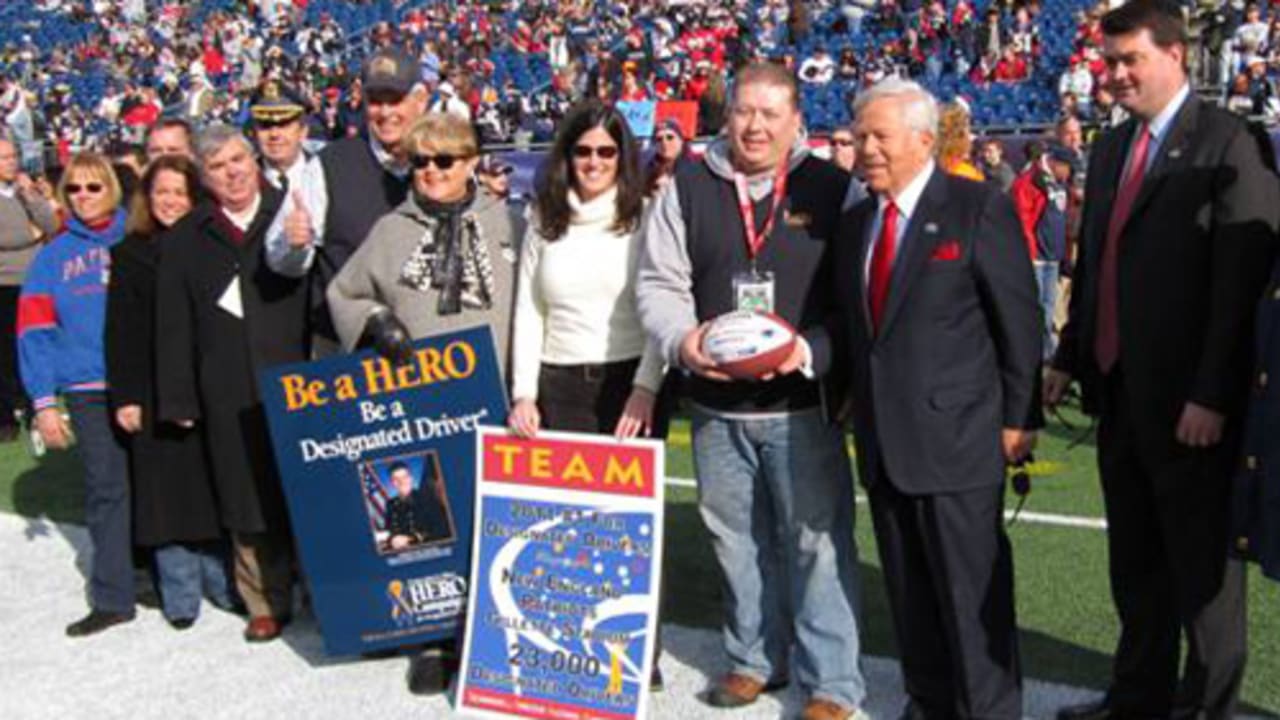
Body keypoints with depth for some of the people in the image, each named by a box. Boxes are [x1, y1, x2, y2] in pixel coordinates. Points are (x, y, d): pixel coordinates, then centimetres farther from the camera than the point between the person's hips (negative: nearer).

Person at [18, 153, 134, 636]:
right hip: (89, 391, 2)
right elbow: (35, 330, 6)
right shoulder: (53, 257, 9)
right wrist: (44, 403, 0)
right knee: (105, 490, 6)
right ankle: (112, 598, 14)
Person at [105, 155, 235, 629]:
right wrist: (124, 397, -4)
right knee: (167, 490, 3)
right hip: (155, 393, 0)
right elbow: (120, 332, 3)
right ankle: (180, 597, 12)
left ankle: (226, 583, 19)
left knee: (217, 487, 5)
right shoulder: (130, 254, 5)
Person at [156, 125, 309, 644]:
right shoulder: (185, 239, 12)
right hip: (230, 395, 2)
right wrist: (178, 399, 4)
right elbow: (174, 327, 9)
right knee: (250, 503, 5)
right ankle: (266, 604, 18)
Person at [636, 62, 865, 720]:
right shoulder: (688, 188, 5)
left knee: (817, 538, 0)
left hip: (803, 402, -3)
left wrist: (811, 350, -19)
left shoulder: (834, 189, -2)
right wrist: (682, 339, -15)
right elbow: (658, 283, 4)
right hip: (716, 403, 3)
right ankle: (757, 658, 34)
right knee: (737, 538, 15)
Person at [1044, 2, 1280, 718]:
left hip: (1186, 399, -7)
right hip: (1118, 389, 7)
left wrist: (1211, 394, -20)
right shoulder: (1111, 147, 13)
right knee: (1134, 557, 16)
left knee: (1200, 558, 6)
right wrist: (1070, 356, 13)